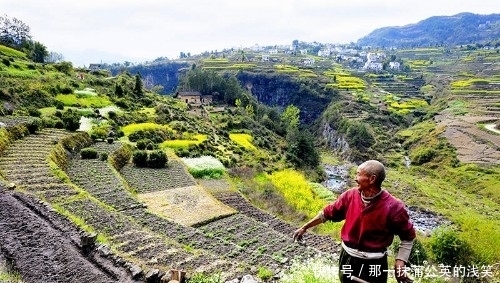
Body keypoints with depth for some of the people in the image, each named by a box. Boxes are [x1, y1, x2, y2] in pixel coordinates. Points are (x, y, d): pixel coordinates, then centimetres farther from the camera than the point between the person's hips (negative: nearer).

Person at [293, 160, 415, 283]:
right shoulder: (350, 195, -10)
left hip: (373, 264, -4)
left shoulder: (393, 207, -20)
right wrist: (304, 227, 9)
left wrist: (400, 262, -16)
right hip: (347, 258, 4)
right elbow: (328, 213, 3)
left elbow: (408, 236, -6)